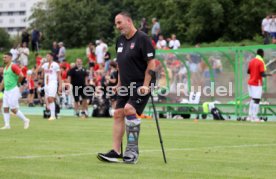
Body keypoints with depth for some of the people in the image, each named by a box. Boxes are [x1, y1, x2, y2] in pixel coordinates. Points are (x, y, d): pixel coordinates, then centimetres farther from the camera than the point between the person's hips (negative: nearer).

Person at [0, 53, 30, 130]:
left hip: (13, 90, -9)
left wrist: (17, 83, -7)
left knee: (13, 109, -6)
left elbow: (21, 76, -22)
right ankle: (7, 125, 5)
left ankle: (25, 120, 9)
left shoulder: (13, 66, -13)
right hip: (6, 91, 9)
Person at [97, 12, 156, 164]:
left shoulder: (142, 38, -11)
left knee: (130, 110, -22)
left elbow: (151, 63, -15)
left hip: (140, 85, -8)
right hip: (125, 86, 8)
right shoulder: (120, 40, 13)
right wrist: (119, 84, 18)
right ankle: (116, 152, 1)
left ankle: (132, 151, -15)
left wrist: (145, 85, -19)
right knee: (118, 114, 0)